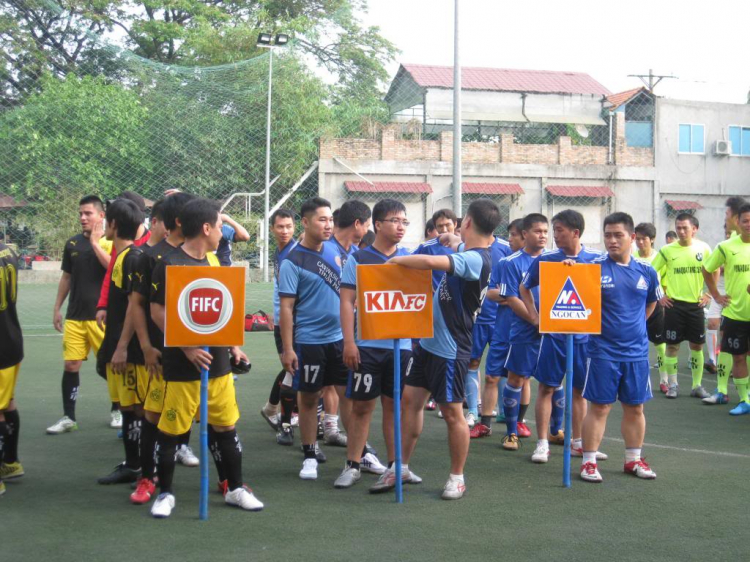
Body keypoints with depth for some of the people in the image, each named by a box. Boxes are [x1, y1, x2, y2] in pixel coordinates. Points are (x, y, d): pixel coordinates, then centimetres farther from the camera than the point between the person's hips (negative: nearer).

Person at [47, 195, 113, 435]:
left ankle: (117, 411, 22)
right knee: (71, 365, 1)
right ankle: (68, 417, 9)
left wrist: (95, 242, -19)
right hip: (74, 316, 4)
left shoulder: (110, 242, -4)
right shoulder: (72, 243, 9)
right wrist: (57, 308, 15)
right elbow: (66, 277, 17)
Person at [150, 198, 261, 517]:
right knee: (170, 430, 2)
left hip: (217, 362, 7)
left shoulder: (213, 262, 13)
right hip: (182, 367, -7)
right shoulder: (169, 265, -10)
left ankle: (235, 488, 23)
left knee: (226, 427, 11)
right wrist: (186, 347, -18)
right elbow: (157, 312, -12)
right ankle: (165, 493, 16)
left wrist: (233, 347, 15)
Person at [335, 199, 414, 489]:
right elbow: (347, 301, -2)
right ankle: (353, 465, 11)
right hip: (367, 345, -2)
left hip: (402, 345, 3)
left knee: (394, 405, 9)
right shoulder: (359, 259, 0)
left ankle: (395, 463, 17)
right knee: (362, 405, 2)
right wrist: (349, 342, -10)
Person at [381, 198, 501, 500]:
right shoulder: (467, 252, 8)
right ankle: (401, 467, 21)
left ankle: (457, 477, 16)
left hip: (450, 349, -10)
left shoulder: (476, 259, -23)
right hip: (429, 341, 10)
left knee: (452, 413, 2)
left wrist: (396, 259, -22)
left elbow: (430, 262, -37)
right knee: (410, 400, 11)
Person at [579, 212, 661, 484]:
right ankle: (588, 462, 10)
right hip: (603, 351, -4)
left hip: (637, 351, 4)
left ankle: (633, 460, 26)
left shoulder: (646, 271, 4)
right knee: (599, 407, 1)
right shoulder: (594, 267, -7)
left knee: (635, 407, 12)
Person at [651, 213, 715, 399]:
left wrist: (709, 294, 6)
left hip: (696, 304, 2)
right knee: (673, 345, 1)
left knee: (697, 345, 5)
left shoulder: (704, 248, 0)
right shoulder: (667, 250, -5)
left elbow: (714, 271, 13)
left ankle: (697, 386, 15)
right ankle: (673, 384, 12)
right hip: (674, 305, -2)